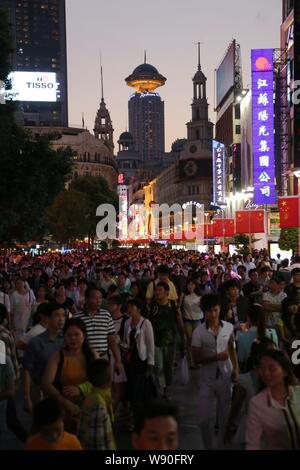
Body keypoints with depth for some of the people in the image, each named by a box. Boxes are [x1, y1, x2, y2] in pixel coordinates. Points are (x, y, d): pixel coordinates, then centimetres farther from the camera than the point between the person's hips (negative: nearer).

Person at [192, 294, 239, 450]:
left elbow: (232, 350, 10)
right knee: (205, 419, 1)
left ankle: (222, 446, 28)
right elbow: (196, 359, -9)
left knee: (225, 418, 12)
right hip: (207, 380, -2)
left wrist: (236, 369, 1)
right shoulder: (198, 332, -11)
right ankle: (208, 447, 21)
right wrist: (216, 357, -23)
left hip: (225, 377, 2)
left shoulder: (229, 327, -3)